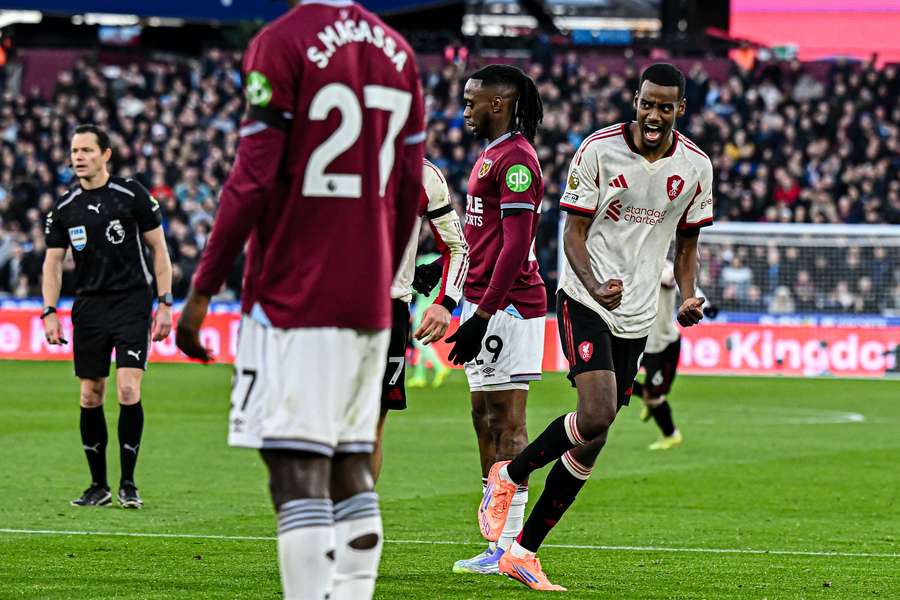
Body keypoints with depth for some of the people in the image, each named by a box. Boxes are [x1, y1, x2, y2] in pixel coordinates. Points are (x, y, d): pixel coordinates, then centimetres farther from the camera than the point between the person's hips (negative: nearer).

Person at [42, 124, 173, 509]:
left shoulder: (131, 195, -4)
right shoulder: (65, 209, 5)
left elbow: (159, 249, 1)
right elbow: (52, 262, 9)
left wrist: (165, 304, -4)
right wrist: (50, 312, -3)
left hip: (132, 302, -4)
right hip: (89, 305, 4)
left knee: (128, 390, -14)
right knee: (90, 397, 4)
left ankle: (128, 482, -3)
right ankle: (98, 485, 13)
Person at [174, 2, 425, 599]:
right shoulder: (397, 53, 11)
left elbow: (253, 180, -13)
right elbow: (409, 194, 13)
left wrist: (202, 290, -7)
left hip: (292, 298, -7)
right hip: (369, 303, 7)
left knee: (297, 471, -9)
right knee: (352, 467, 10)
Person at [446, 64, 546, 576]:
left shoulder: (515, 159, -14)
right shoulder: (493, 155, 18)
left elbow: (515, 246, -20)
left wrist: (483, 314, -22)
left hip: (506, 304, -11)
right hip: (484, 302, 11)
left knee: (507, 421, -9)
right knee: (486, 419, 12)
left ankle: (511, 545, -7)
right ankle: (499, 543, 16)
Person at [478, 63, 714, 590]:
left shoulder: (696, 166, 3)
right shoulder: (598, 150, -9)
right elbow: (575, 231, -8)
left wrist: (688, 297, -3)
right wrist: (594, 286, -26)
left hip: (638, 317, 5)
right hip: (586, 303, -4)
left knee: (590, 444, 4)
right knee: (596, 416, -24)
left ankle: (524, 552, 13)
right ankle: (509, 476, 4)